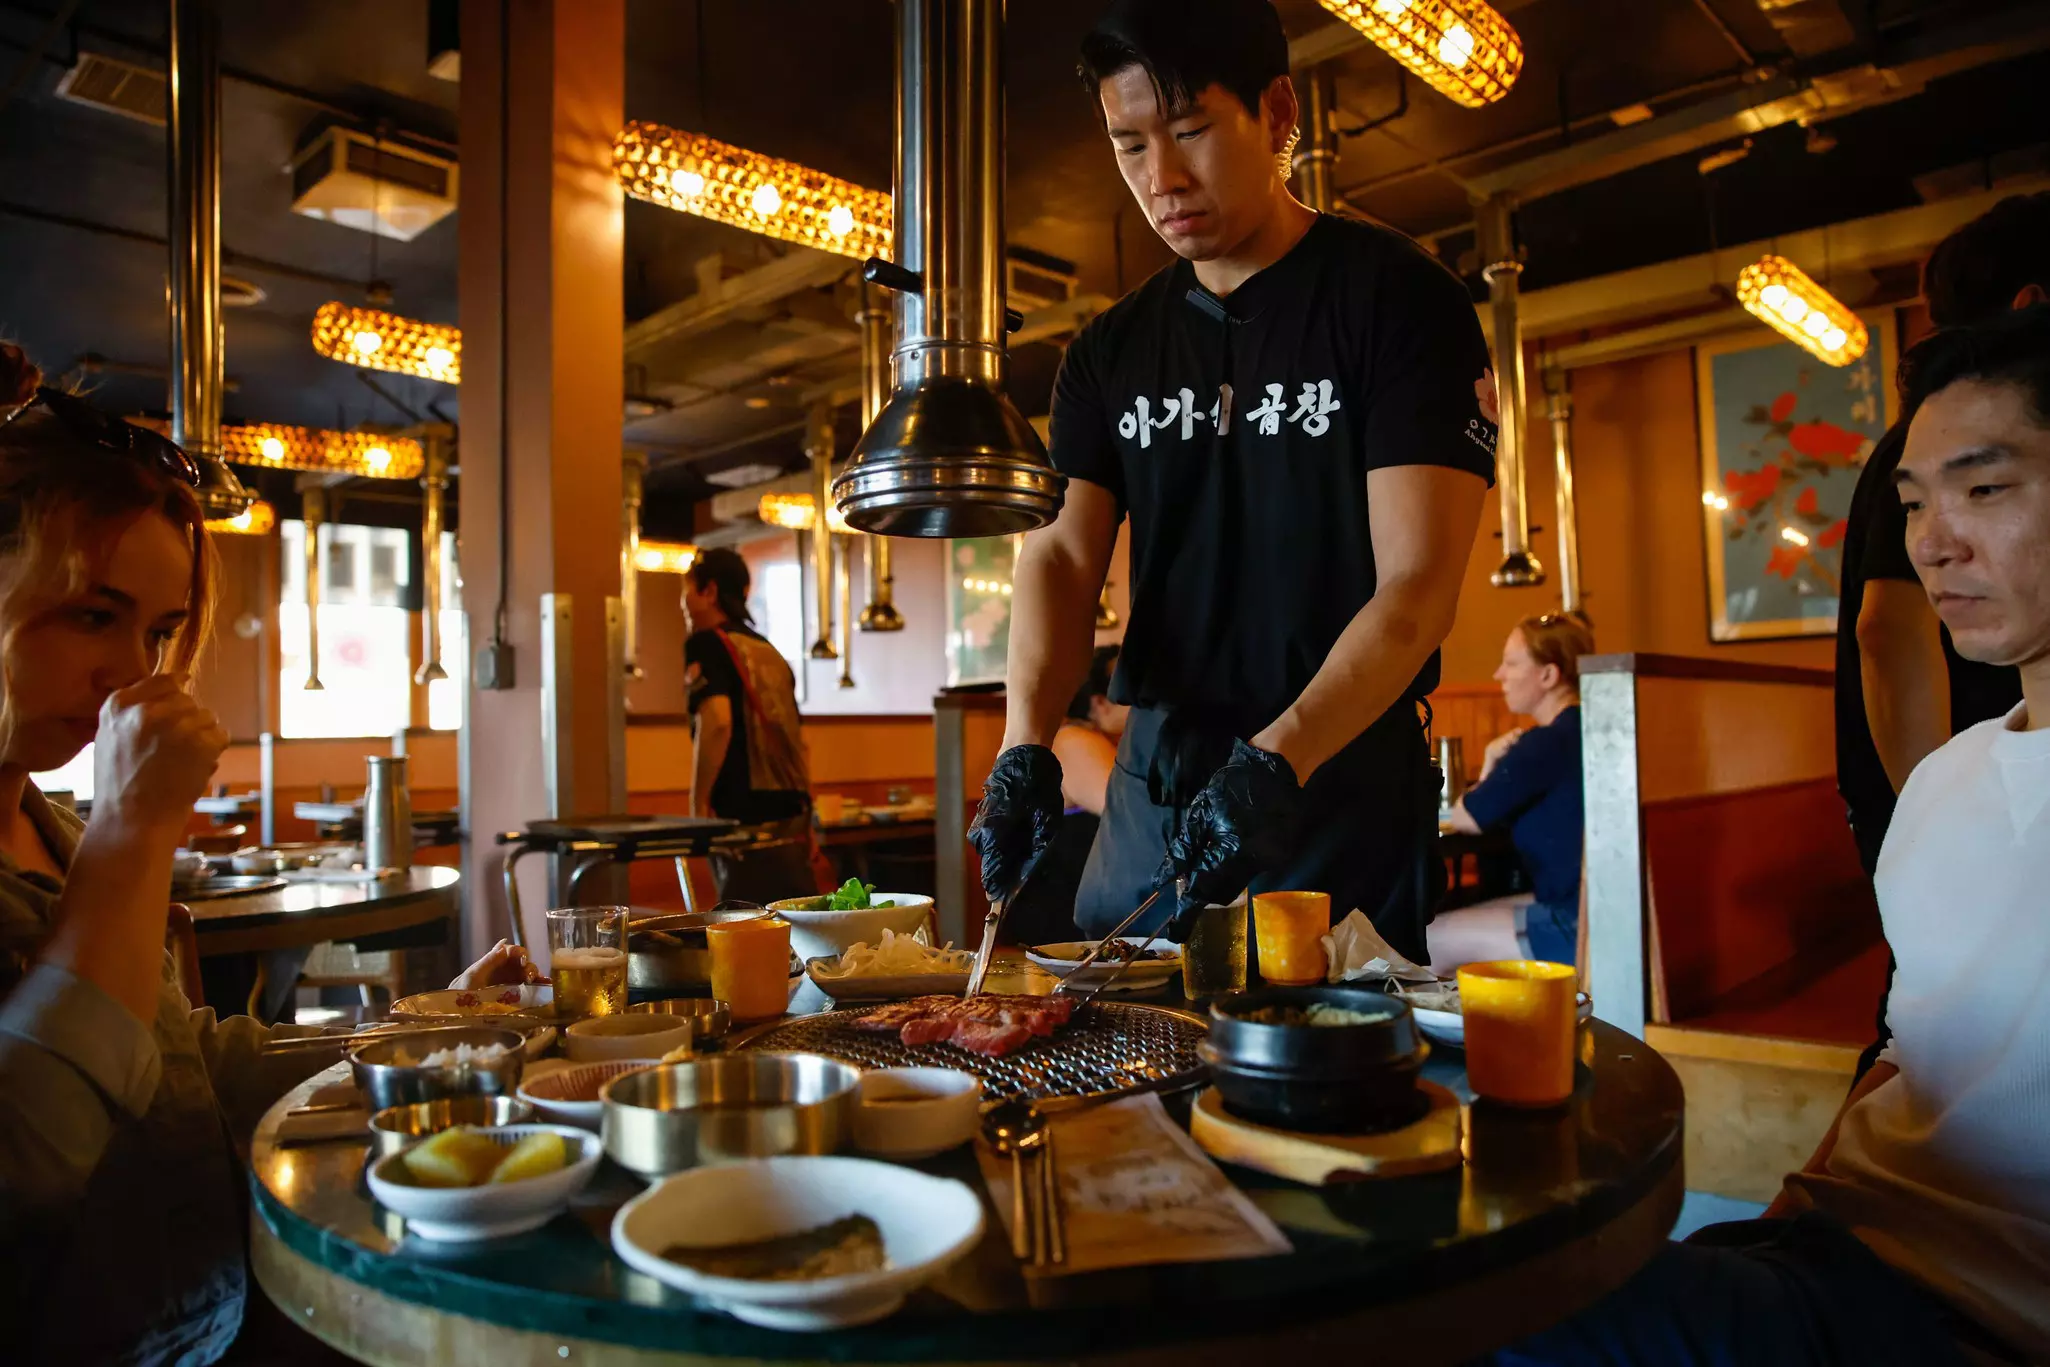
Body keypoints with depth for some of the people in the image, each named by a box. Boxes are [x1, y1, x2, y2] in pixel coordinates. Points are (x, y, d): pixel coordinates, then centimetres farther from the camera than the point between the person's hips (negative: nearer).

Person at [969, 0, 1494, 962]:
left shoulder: (1397, 301, -7)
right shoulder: (1112, 350, 7)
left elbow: (1417, 587, -15)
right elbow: (1061, 554, -2)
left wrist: (1277, 763, -29)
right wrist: (1025, 743, -20)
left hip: (1343, 795, -4)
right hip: (1150, 790, 5)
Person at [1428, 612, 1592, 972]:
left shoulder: (1549, 742, -19)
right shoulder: (1578, 731, 12)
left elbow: (1465, 818, -9)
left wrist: (1490, 769, 8)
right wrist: (1498, 770, -3)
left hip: (1579, 927, -10)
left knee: (1429, 942, -2)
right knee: (1453, 925, 16)